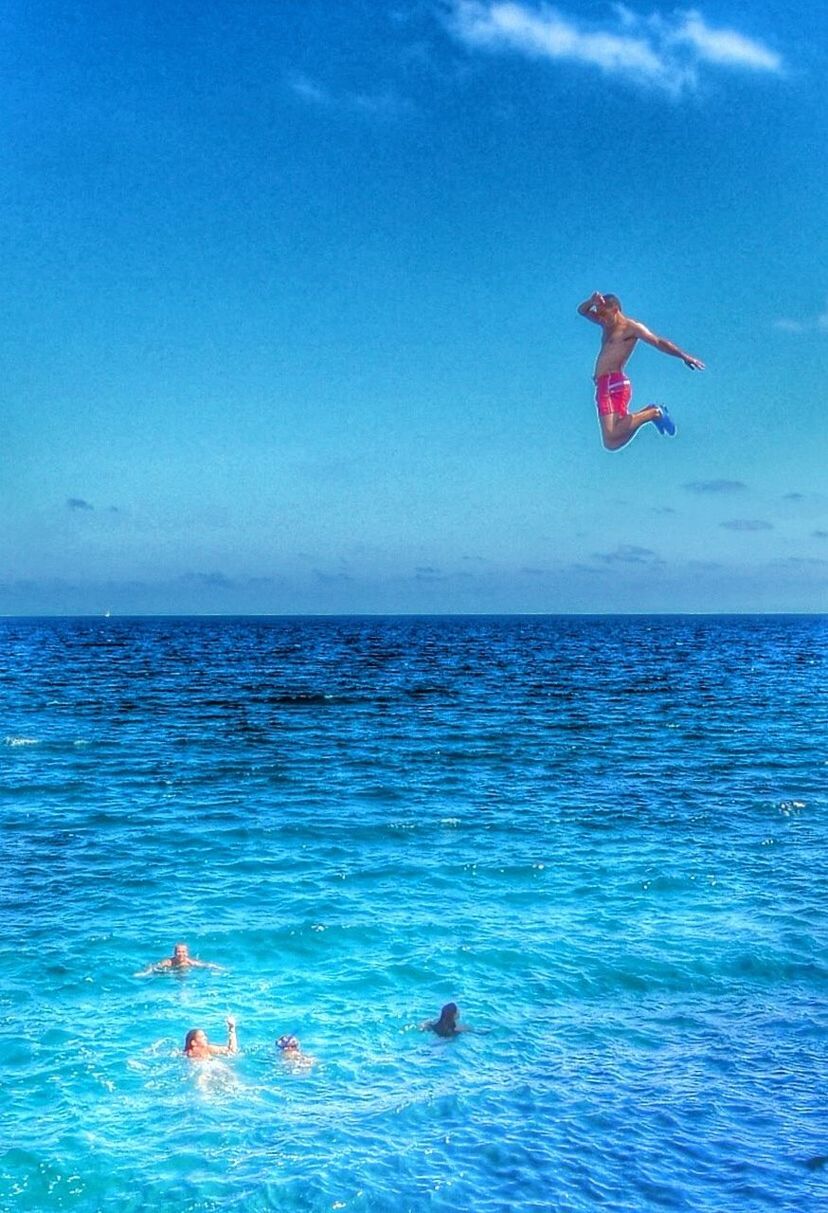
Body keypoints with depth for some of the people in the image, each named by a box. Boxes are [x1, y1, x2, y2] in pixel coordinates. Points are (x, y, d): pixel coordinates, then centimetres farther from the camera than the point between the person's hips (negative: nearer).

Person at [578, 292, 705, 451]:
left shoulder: (631, 327, -1)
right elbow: (582, 311, 28)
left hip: (613, 384, -9)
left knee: (611, 439, -25)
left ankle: (652, 413, -9)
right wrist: (592, 301, 5)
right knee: (613, 443, 5)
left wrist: (683, 356, -16)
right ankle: (648, 413, 16)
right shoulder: (608, 324, 23)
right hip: (604, 386, 9)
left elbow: (658, 342, -6)